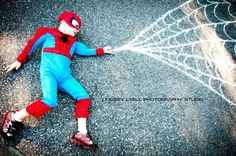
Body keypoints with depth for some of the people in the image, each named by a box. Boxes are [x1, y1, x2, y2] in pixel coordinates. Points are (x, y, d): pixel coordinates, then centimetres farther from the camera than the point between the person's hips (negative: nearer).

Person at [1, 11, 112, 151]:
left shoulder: (73, 43, 27)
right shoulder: (48, 33, 13)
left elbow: (86, 50, 23)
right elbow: (32, 45, 14)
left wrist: (101, 50, 19)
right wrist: (20, 61, 15)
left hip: (65, 75, 6)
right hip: (49, 71, -6)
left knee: (84, 97, -12)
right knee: (50, 102, -29)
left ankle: (81, 134, -15)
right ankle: (15, 117, -12)